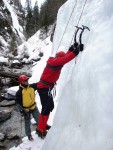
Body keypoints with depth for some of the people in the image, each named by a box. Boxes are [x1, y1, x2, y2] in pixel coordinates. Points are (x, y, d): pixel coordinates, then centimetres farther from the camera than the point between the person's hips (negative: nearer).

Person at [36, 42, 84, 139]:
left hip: (45, 87, 11)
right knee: (46, 108, -7)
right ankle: (40, 130, 2)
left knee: (50, 106, 19)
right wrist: (76, 51, -33)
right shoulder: (54, 62, -18)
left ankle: (43, 124, 33)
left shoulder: (54, 61, 10)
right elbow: (65, 59, -34)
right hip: (44, 88, -11)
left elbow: (65, 57, 20)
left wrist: (72, 49, 10)